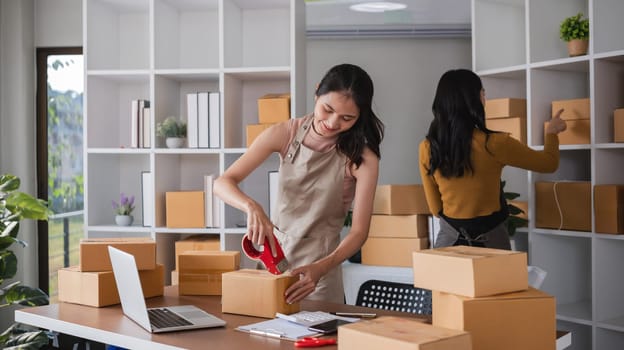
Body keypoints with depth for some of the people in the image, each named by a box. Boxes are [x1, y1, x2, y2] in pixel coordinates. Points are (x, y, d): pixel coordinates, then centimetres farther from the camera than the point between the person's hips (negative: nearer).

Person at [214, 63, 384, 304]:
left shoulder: (362, 157, -15)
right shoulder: (285, 134, -10)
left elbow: (359, 232, -16)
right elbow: (223, 182, -12)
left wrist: (320, 269, -32)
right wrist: (252, 207, -33)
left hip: (319, 263, -2)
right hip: (273, 253, 3)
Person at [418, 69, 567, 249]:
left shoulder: (426, 148, -7)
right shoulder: (494, 144, -15)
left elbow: (435, 208, 4)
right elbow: (549, 163, 1)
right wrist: (551, 132, 20)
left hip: (449, 236, 3)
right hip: (490, 237, -3)